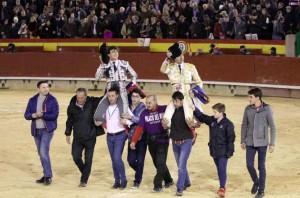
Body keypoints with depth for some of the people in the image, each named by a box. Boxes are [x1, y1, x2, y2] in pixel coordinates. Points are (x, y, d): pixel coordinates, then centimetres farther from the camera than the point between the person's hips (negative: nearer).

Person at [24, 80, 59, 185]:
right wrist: (34, 115, -18)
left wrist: (42, 115, -22)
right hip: (36, 130, 5)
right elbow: (26, 115, 3)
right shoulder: (32, 100, 5)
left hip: (47, 130, -5)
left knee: (44, 152, -16)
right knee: (41, 154, 12)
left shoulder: (52, 100, -6)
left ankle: (48, 176, -8)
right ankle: (46, 175, 23)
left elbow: (55, 115, -12)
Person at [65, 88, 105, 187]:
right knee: (76, 157, -2)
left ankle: (84, 180, 16)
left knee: (88, 160, 3)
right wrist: (68, 133, 11)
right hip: (77, 138, 1)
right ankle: (85, 172, 27)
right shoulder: (72, 107, -4)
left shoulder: (92, 102, -9)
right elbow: (69, 121, 9)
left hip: (90, 137, -1)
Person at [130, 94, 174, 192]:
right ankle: (168, 180, 31)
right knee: (157, 163, 13)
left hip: (162, 141, -4)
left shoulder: (164, 109, -8)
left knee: (160, 163, -9)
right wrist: (134, 141, -17)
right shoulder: (144, 113, -1)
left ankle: (158, 185, -1)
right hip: (151, 141, 4)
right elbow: (139, 128, -7)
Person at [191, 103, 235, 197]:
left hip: (223, 152, -6)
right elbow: (202, 117, 11)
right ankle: (222, 186, 25)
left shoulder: (228, 124, -15)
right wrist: (195, 110, -5)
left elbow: (231, 138, -13)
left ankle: (222, 188, 0)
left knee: (222, 170, -7)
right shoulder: (211, 120, 2)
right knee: (219, 169, 15)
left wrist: (229, 151, -15)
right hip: (214, 151, 6)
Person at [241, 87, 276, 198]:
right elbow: (244, 125, 8)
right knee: (249, 165, 2)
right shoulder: (248, 109, -1)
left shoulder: (266, 109, -11)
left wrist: (272, 144, -9)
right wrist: (243, 141, 7)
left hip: (262, 142, -3)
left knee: (261, 166, 4)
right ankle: (256, 182, 30)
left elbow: (272, 127, -7)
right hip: (250, 142, 3)